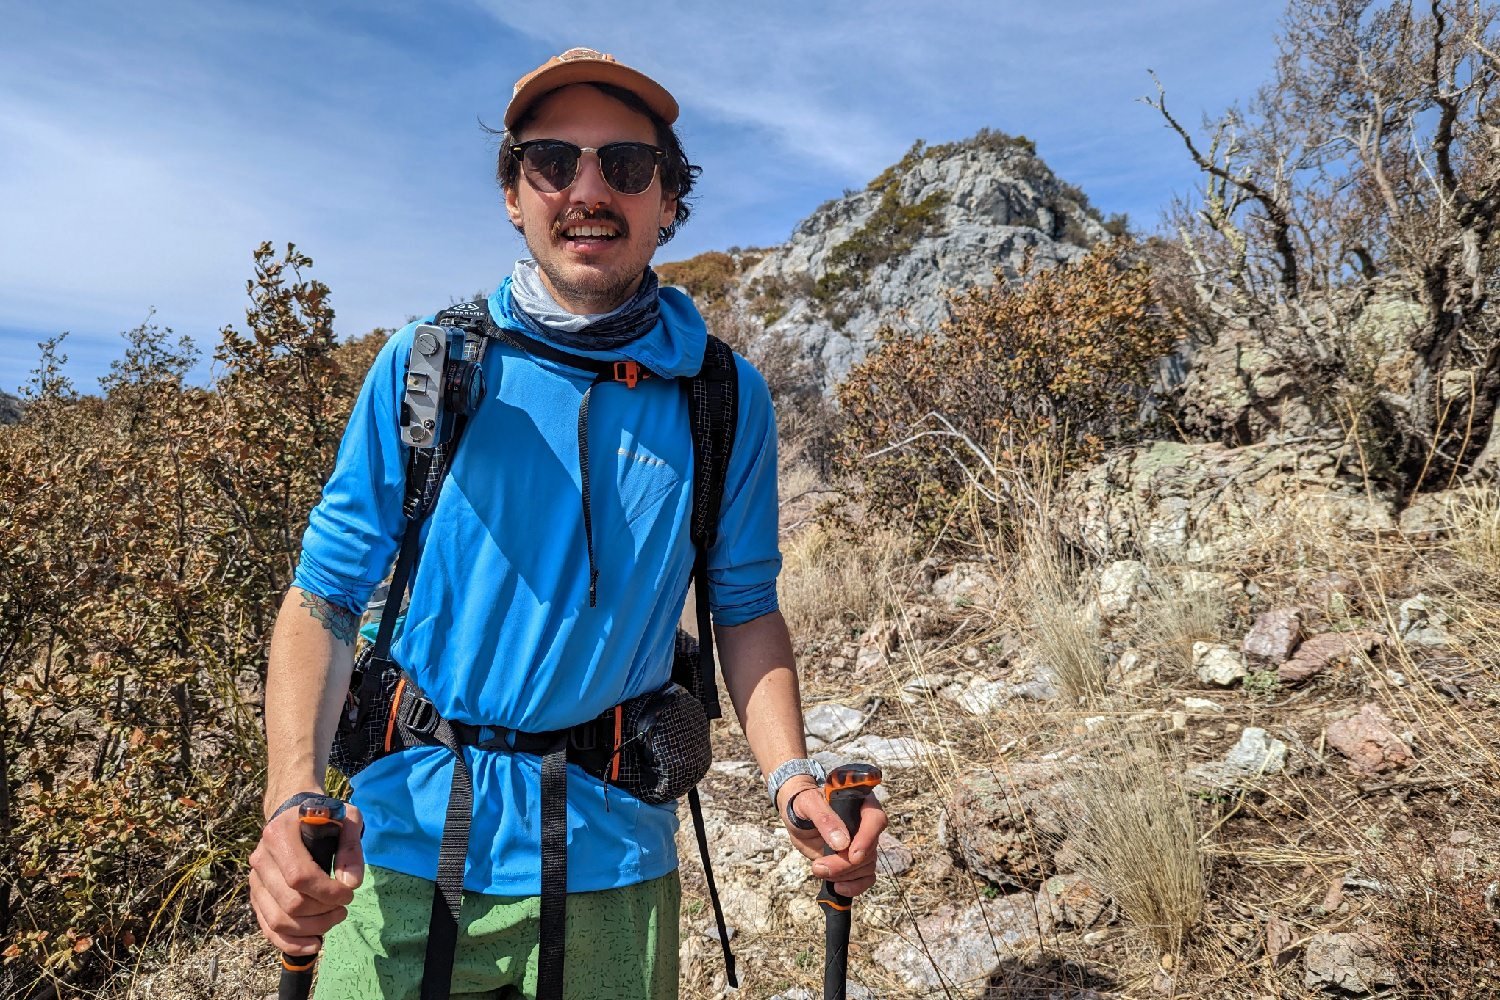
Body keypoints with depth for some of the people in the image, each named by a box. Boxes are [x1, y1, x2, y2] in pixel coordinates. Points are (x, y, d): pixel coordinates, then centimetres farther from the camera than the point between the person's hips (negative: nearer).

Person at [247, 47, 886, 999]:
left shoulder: (727, 399, -5)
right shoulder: (424, 368, -7)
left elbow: (745, 608, 3)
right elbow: (323, 597, -5)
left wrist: (793, 777, -11)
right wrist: (292, 803, -20)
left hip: (608, 867, 1)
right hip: (403, 854, 0)